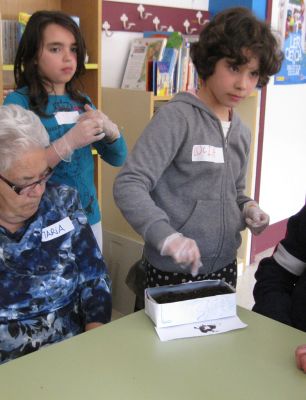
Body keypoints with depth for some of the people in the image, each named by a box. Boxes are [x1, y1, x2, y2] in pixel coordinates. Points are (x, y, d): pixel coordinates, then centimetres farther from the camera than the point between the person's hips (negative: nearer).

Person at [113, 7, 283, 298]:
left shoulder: (241, 133, 8)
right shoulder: (177, 116, -15)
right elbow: (128, 185, -22)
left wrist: (247, 209, -1)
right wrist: (166, 236, -36)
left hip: (224, 268, 7)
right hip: (173, 271, -7)